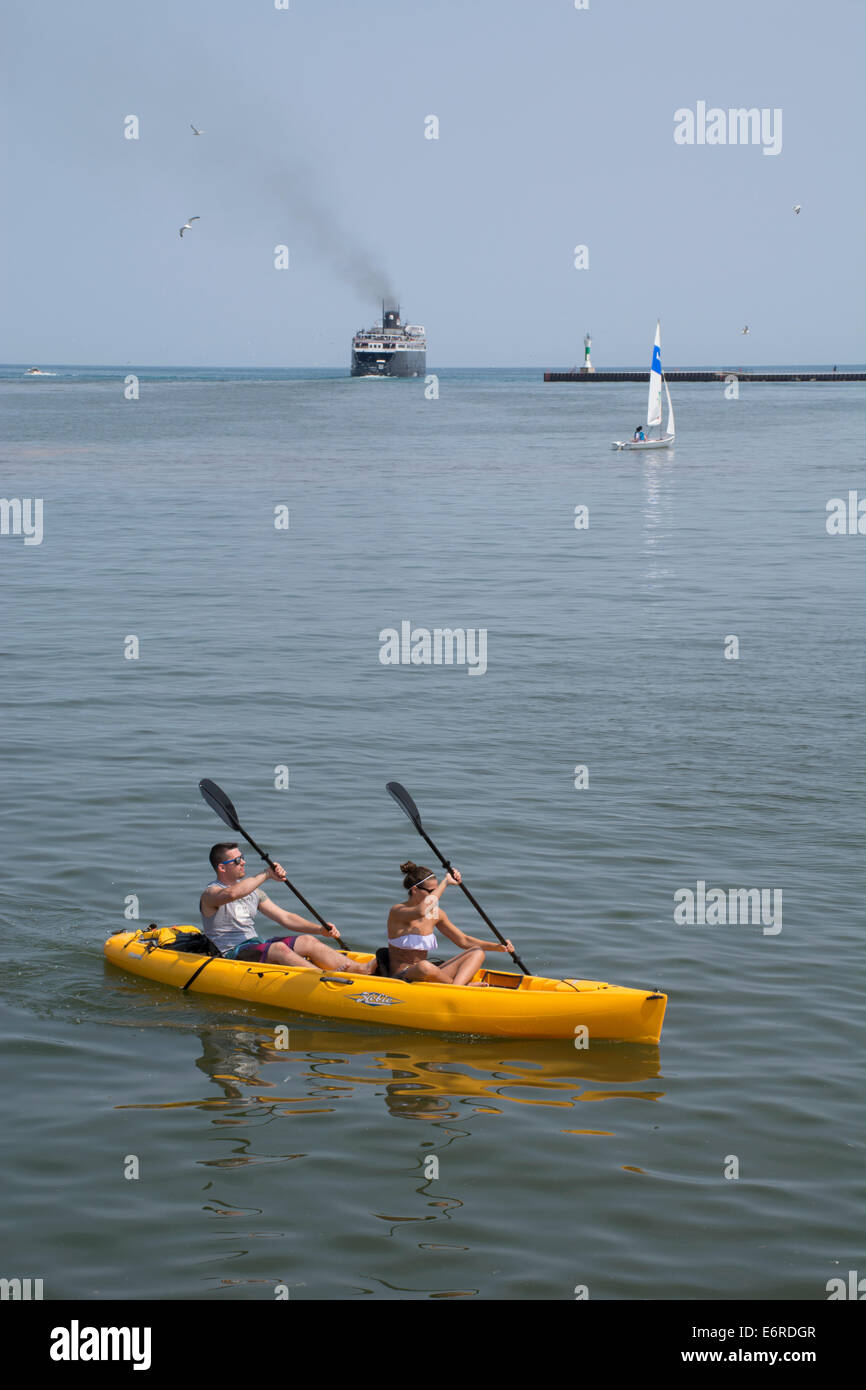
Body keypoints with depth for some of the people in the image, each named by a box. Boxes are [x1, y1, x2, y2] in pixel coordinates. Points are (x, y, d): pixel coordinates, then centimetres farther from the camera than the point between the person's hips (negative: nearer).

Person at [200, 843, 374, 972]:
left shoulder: (251, 890, 18)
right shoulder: (211, 894, -7)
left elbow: (285, 918, 15)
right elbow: (231, 894, -34)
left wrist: (320, 929, 2)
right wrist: (266, 874, -30)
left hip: (256, 947, 7)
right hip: (231, 954, -7)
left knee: (306, 941, -13)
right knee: (278, 948, -33)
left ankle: (362, 969, -28)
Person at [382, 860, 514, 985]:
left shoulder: (436, 913, 9)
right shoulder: (397, 911, -13)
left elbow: (463, 940, 15)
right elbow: (421, 912, -36)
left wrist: (498, 946, 2)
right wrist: (445, 882, -27)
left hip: (429, 977, 8)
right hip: (400, 977, -8)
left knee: (477, 953, -5)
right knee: (424, 966, -42)